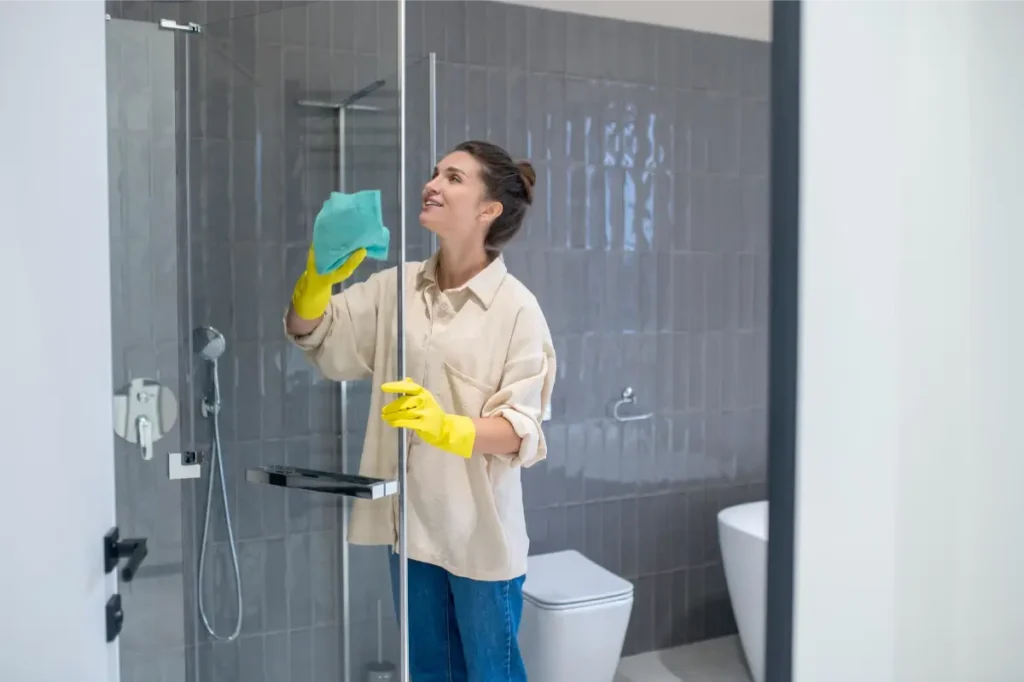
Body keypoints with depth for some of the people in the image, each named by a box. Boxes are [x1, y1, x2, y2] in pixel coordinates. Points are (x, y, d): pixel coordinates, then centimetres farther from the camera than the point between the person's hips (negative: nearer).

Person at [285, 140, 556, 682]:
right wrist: (319, 277, -18)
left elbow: (522, 430, -16)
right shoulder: (396, 287, 1)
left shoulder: (516, 308, -13)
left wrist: (447, 428, -33)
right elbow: (314, 338, 0)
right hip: (410, 516, 5)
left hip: (480, 528, -5)